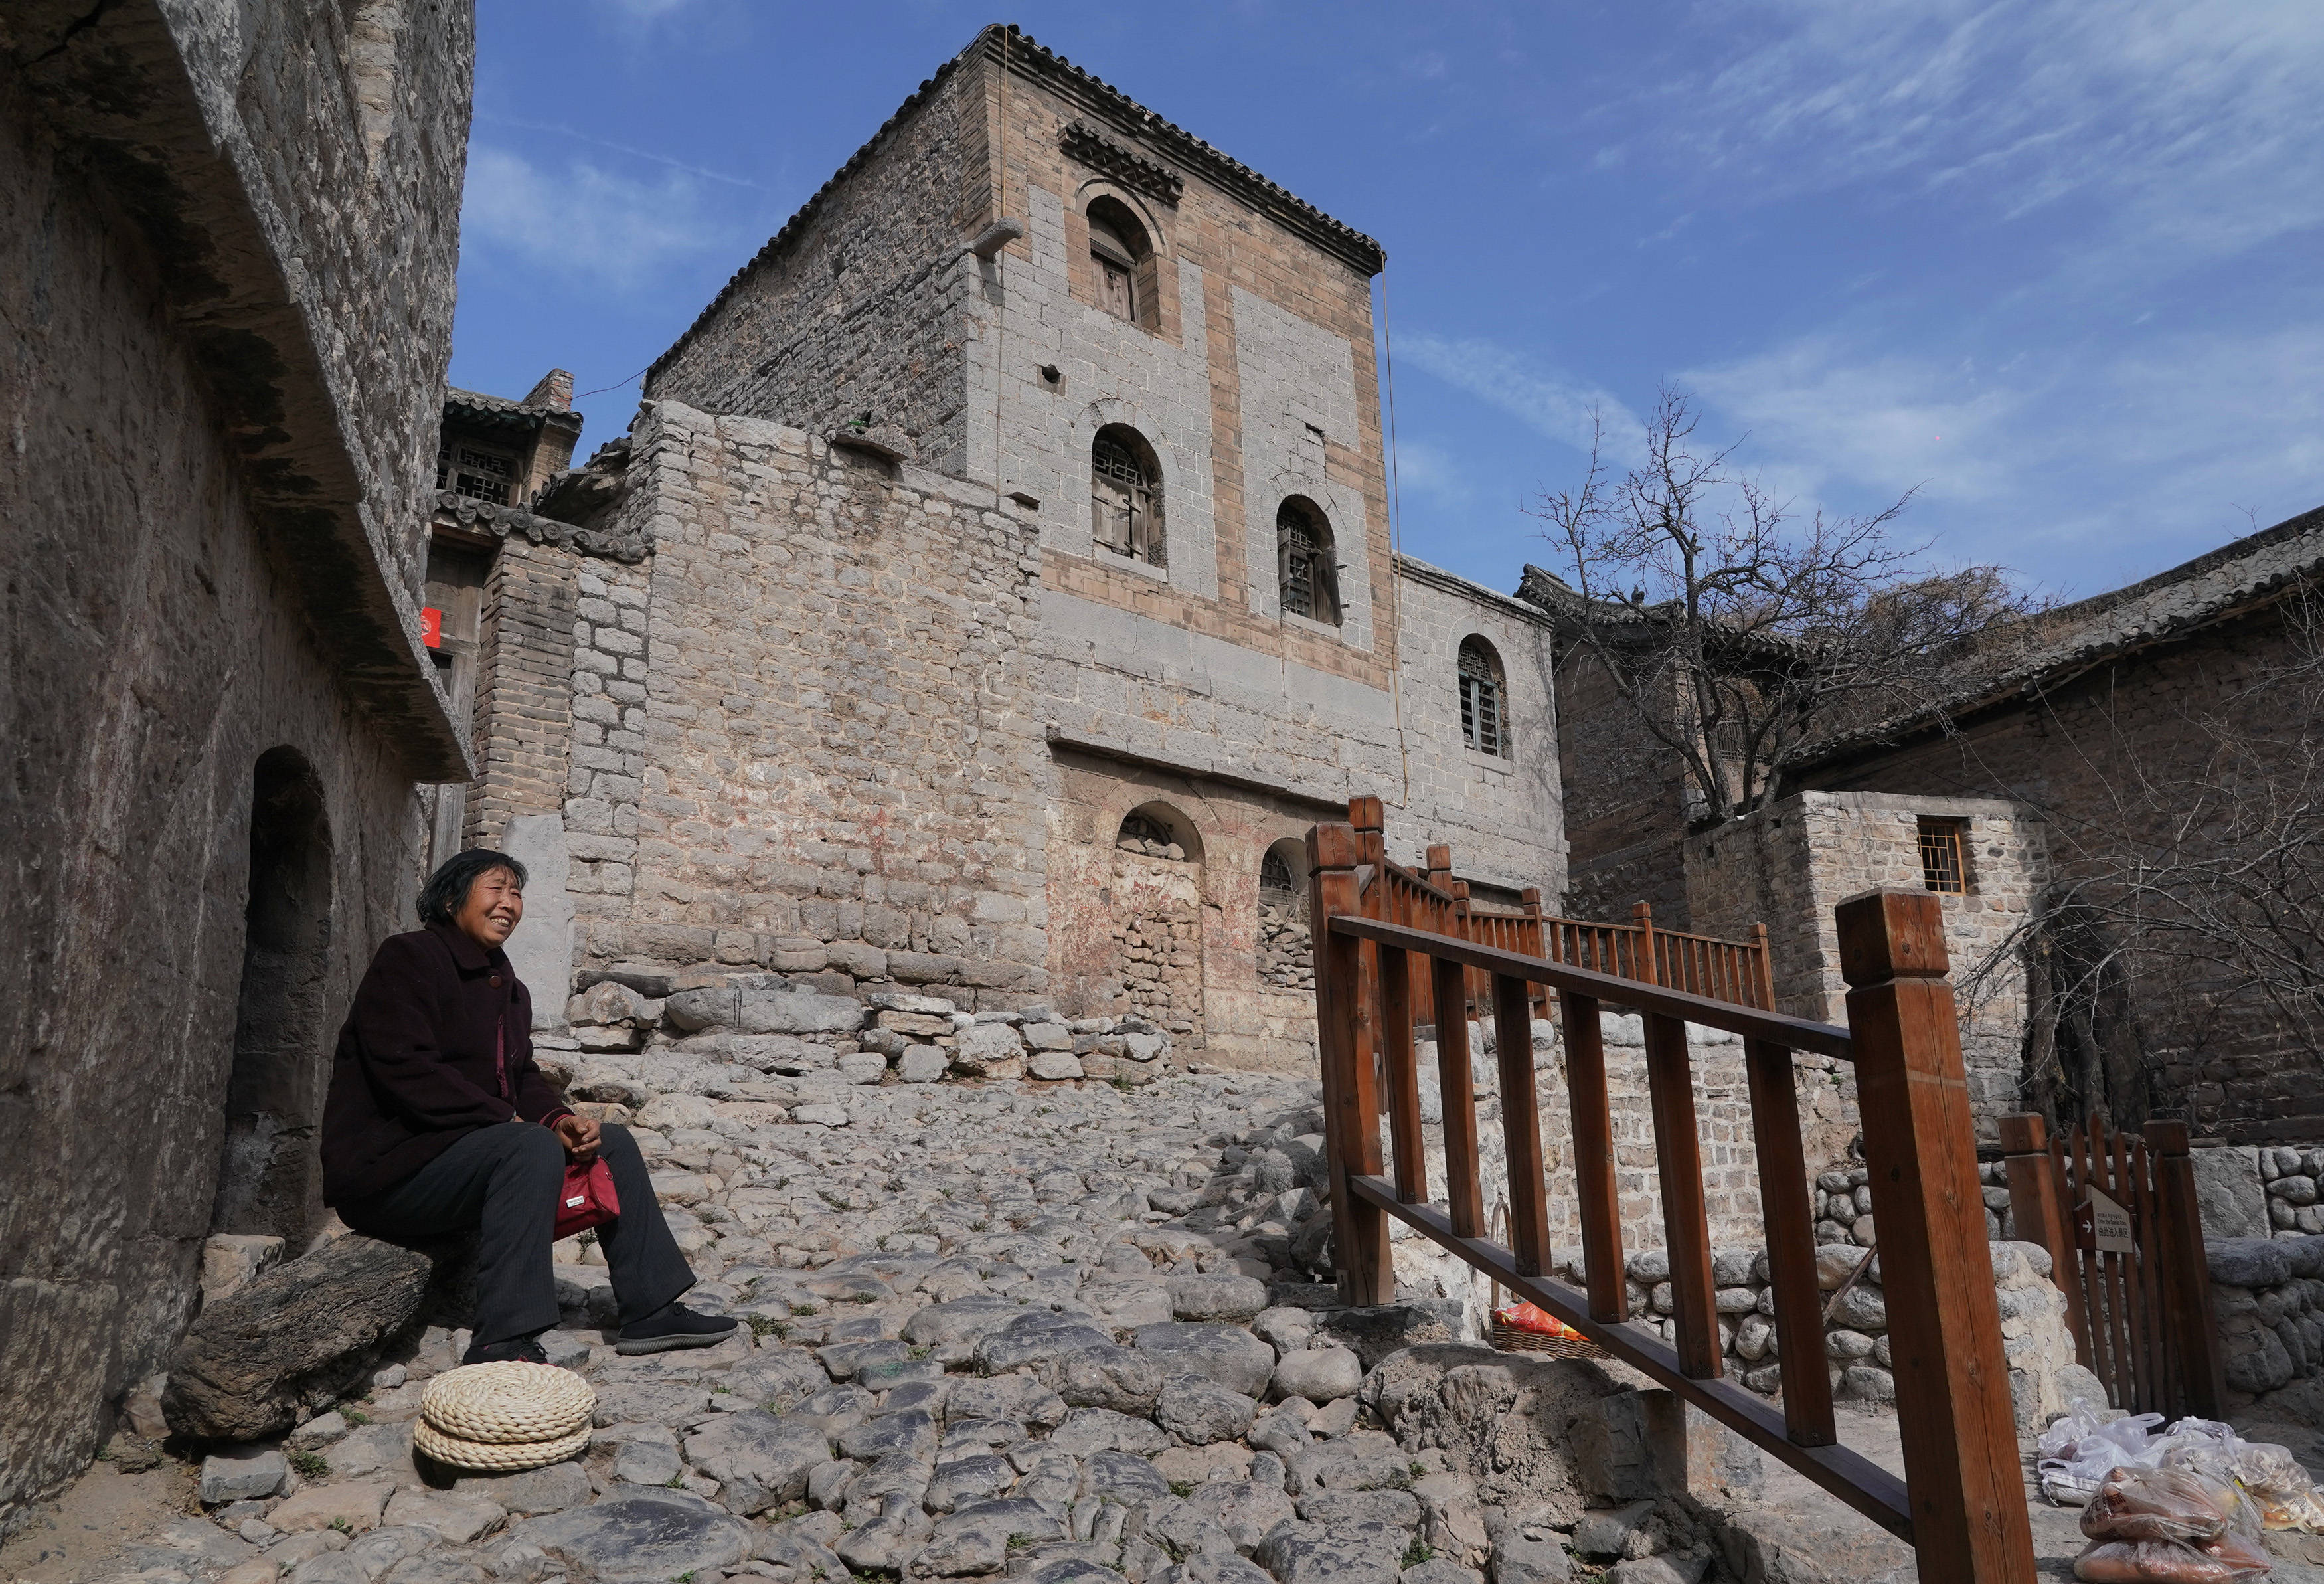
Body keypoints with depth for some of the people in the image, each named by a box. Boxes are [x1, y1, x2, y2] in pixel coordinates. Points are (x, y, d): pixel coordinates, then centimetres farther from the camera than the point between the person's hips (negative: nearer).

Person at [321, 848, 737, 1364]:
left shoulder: (507, 986, 18)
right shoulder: (408, 959, -10)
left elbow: (522, 1076, 14)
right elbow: (402, 1067, -22)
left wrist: (560, 1120, -9)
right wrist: (506, 1119, -22)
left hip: (470, 1146, 10)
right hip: (389, 1164, -9)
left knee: (612, 1141, 2)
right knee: (532, 1146, -33)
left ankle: (651, 1312, 3)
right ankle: (502, 1342, -36)